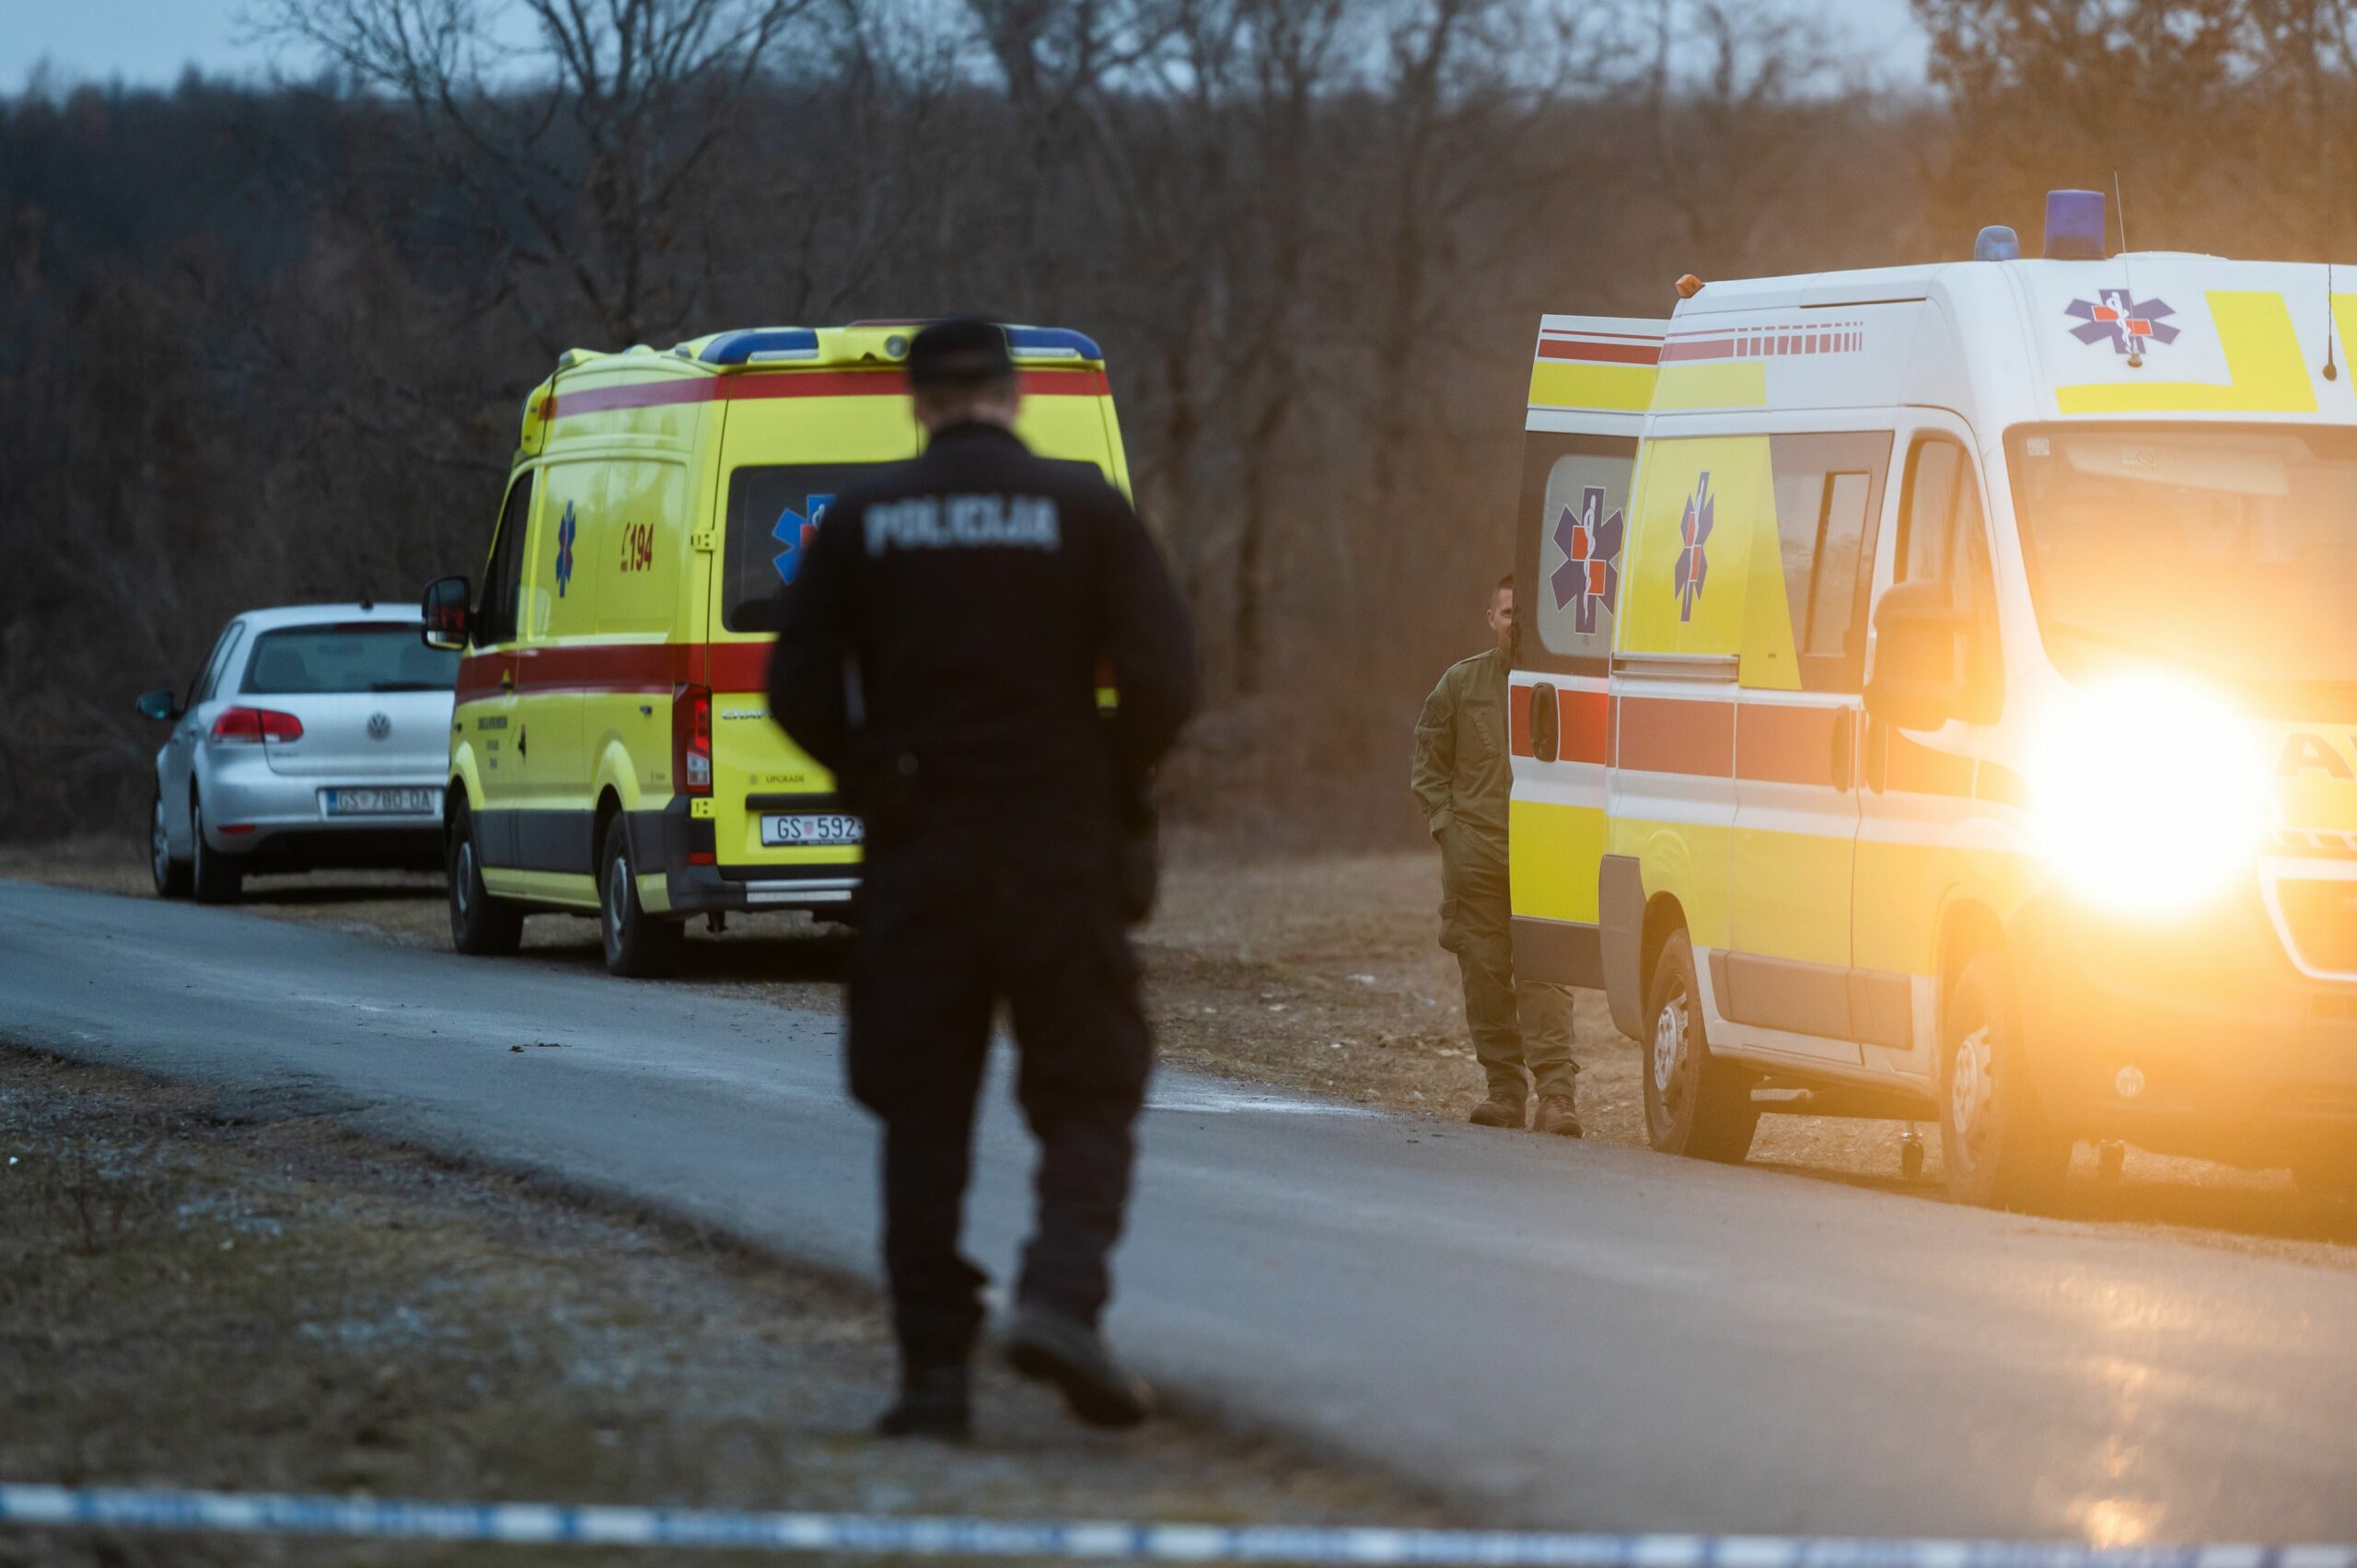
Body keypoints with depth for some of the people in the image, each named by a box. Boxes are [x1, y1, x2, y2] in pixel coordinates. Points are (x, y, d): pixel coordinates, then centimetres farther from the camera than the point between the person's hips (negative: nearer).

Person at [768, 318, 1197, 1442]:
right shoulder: (1083, 509, -1)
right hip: (1062, 853, -1)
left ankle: (934, 1369, 1)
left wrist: (874, 786, 12)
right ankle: (1061, 1294, -18)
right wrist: (1113, 790, 6)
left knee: (923, 1113, 7)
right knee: (1087, 1096, 6)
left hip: (919, 850, 1)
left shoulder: (863, 522, 3)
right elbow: (1163, 680, -8)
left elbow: (800, 691, 0)